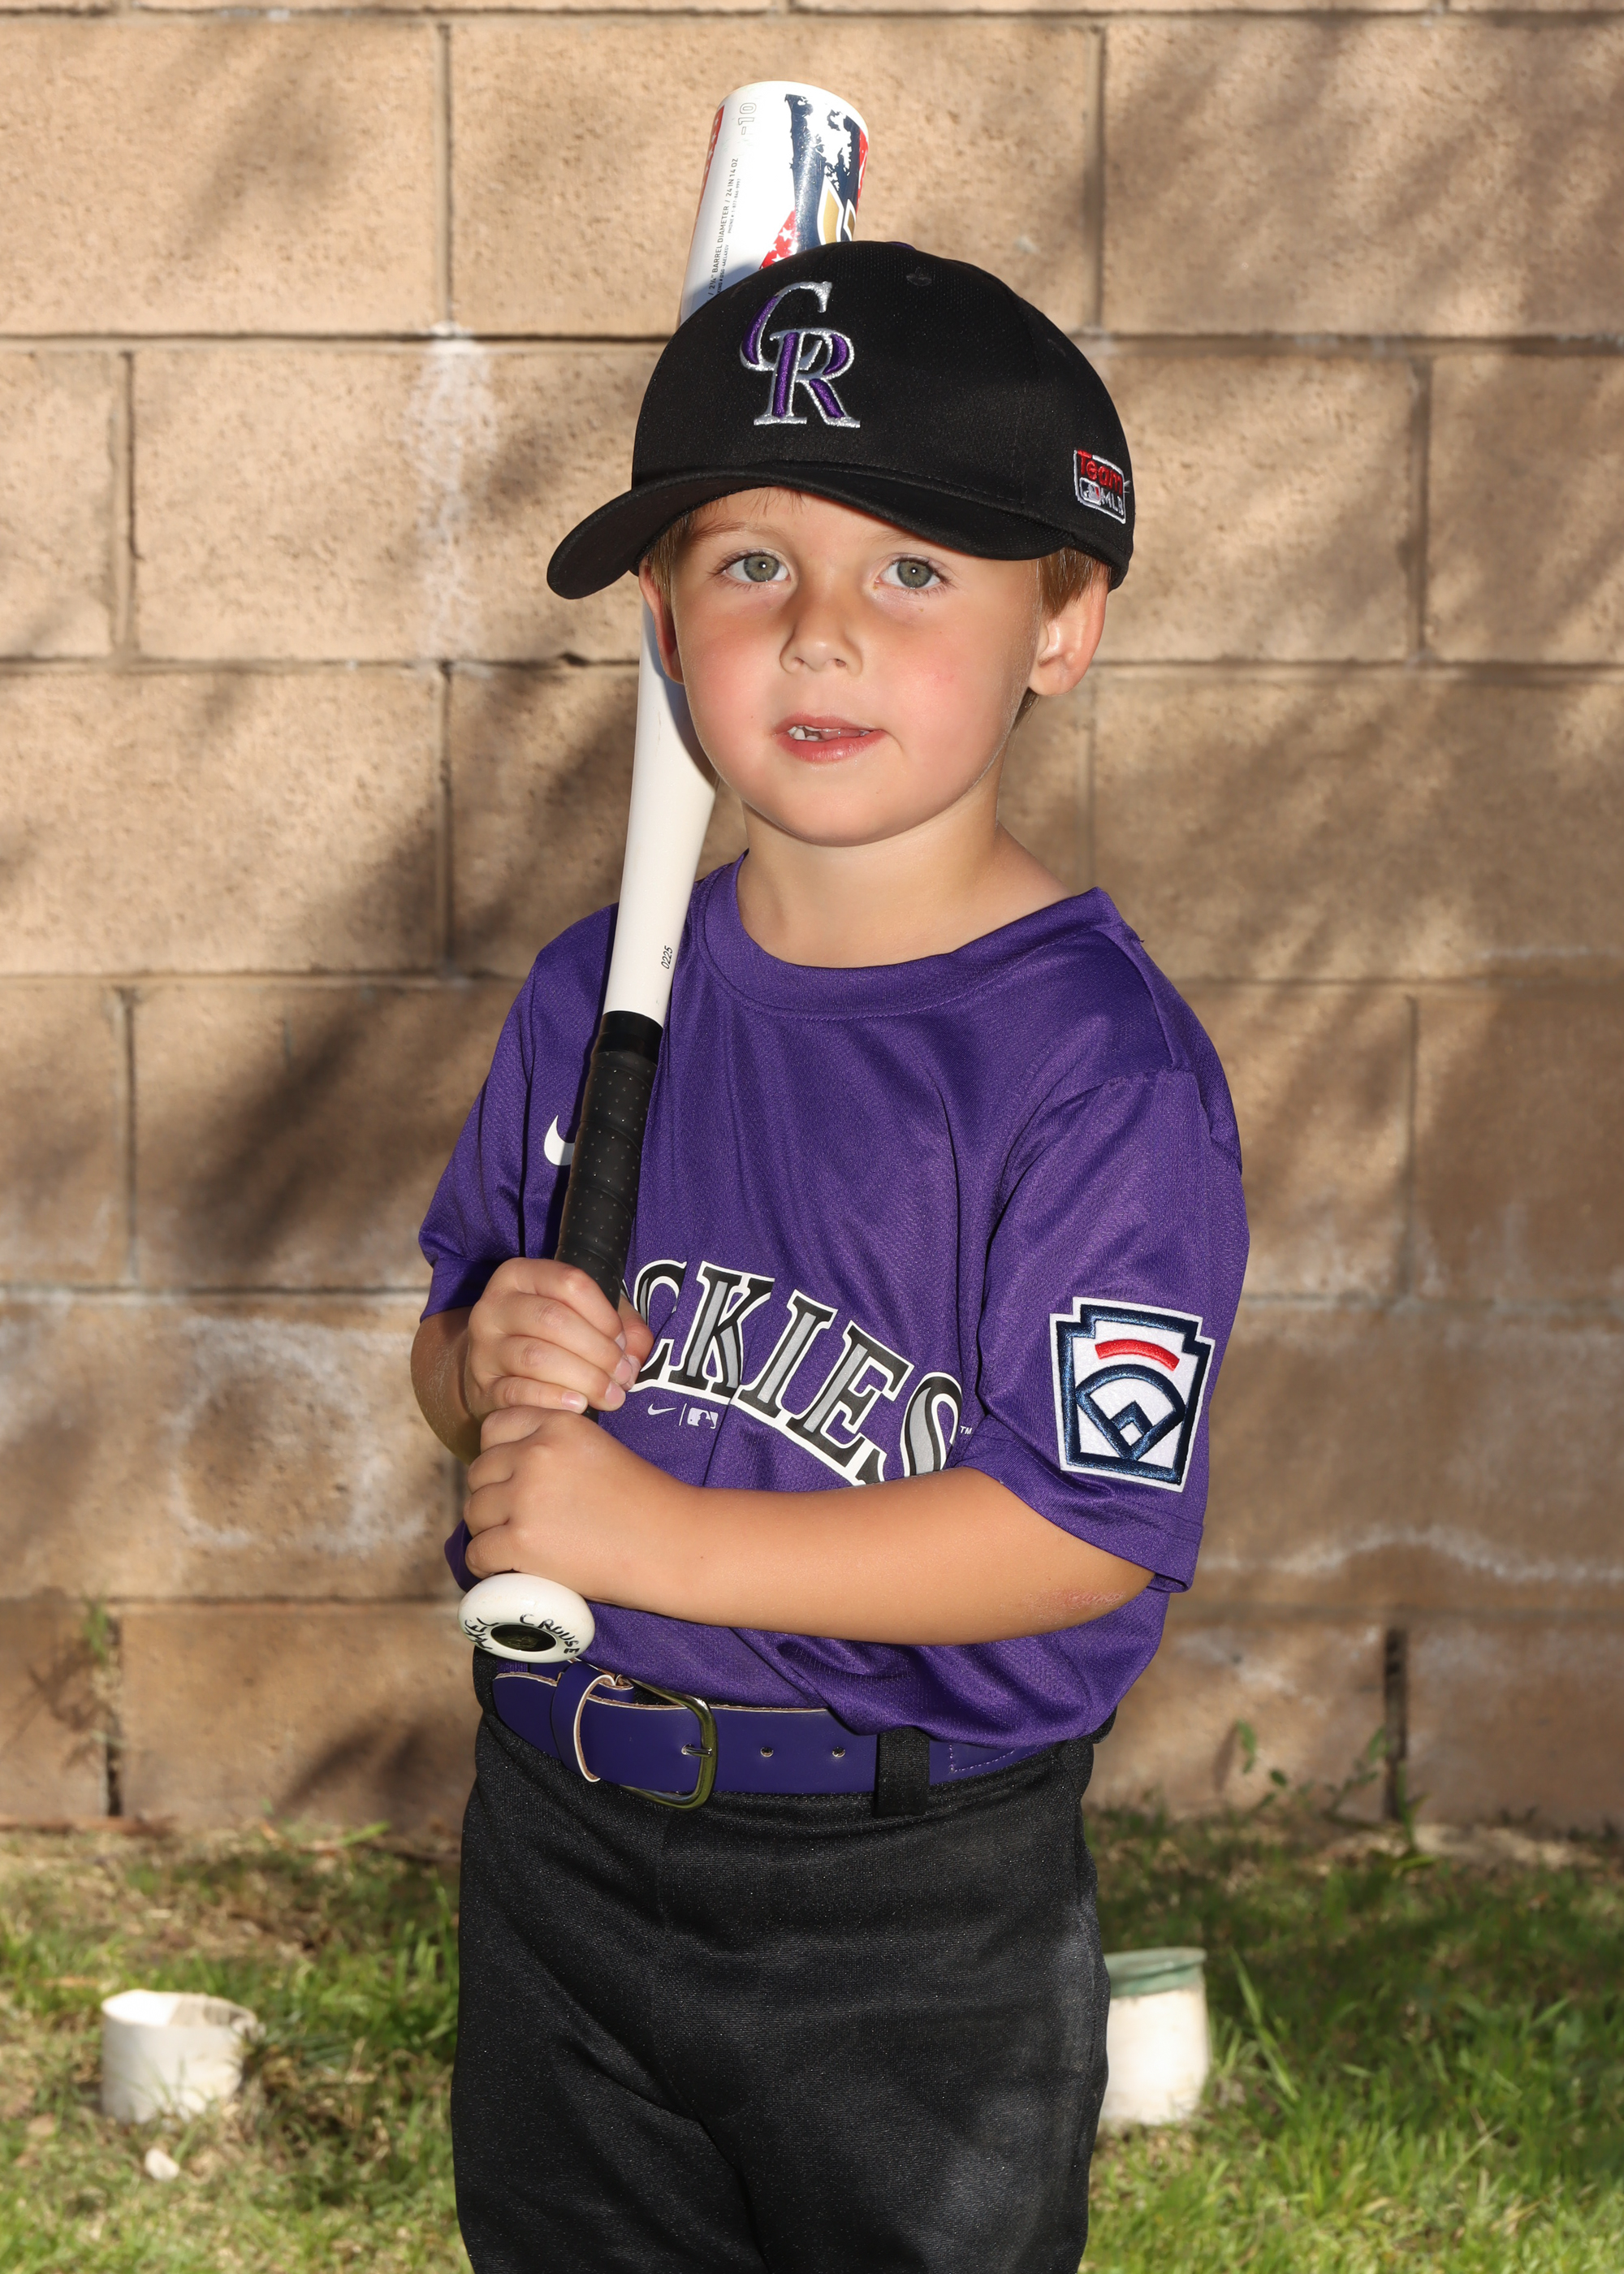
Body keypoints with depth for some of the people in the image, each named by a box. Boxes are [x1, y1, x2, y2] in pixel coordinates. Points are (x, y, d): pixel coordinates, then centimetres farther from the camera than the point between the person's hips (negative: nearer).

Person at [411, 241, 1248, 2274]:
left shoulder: (1102, 1062, -18)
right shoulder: (597, 994, 1)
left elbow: (1089, 1527, -23)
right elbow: (456, 1333, 12)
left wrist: (667, 1536, -23)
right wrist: (490, 1367, -12)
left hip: (916, 1911, -5)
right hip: (558, 1838, 6)